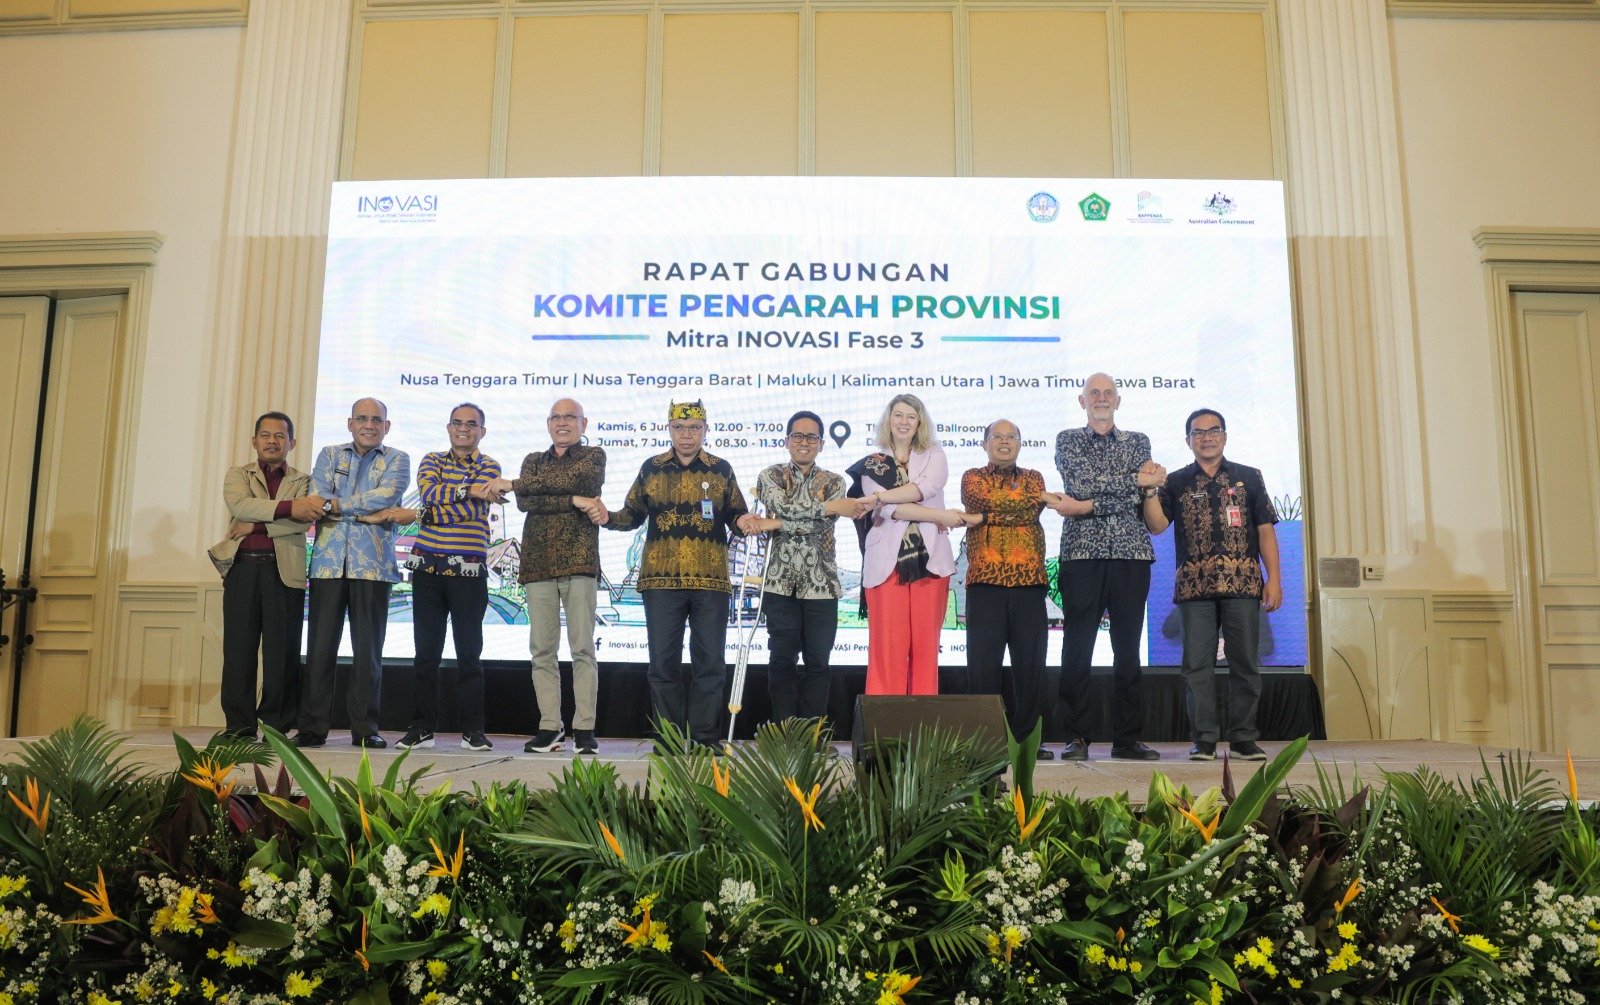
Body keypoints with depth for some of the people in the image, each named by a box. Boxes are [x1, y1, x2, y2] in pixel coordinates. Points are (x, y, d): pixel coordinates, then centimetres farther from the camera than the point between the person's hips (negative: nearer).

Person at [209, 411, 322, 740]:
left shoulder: (303, 481, 15)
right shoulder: (238, 475, 16)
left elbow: (306, 519, -4)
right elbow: (239, 505, -6)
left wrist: (256, 525, -9)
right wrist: (289, 507, -16)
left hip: (285, 570, 0)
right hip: (243, 566, 1)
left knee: (282, 650, -2)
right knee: (238, 647, -1)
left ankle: (278, 726, 4)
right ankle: (239, 726, 4)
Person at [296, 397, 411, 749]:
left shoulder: (397, 460, 10)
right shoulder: (329, 455, 15)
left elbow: (387, 495, -9)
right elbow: (318, 499, -1)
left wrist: (338, 505, -7)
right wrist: (370, 510, -10)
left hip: (373, 565, -1)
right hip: (329, 562, 1)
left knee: (368, 649, 2)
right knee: (320, 645, 0)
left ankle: (365, 728, 7)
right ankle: (312, 727, 5)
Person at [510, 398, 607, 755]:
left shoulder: (593, 455, 12)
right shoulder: (533, 460, 21)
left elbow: (577, 479, -11)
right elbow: (524, 502, 2)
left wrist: (515, 484, -4)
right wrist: (572, 501, -12)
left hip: (579, 562, -3)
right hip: (538, 563, 3)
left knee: (582, 648, -5)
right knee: (542, 650, 1)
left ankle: (584, 729, -2)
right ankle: (549, 728, 6)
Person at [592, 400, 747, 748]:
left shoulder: (721, 470, 8)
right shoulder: (651, 468, 10)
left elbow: (736, 516, 9)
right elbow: (634, 514, 13)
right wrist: (608, 518, -6)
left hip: (710, 580, 0)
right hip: (661, 579, 1)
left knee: (710, 662, 3)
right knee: (663, 662, 3)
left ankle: (704, 738, 12)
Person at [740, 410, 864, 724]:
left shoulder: (834, 482, 7)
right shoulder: (771, 476, 6)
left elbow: (819, 524, -10)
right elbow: (781, 505, -16)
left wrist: (770, 524, -17)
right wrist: (832, 506, -20)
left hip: (821, 584, 1)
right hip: (781, 582, -1)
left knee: (818, 660, 4)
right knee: (782, 659, 1)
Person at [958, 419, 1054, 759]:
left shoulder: (1033, 477, 17)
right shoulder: (972, 478, 11)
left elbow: (1032, 510, -4)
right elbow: (991, 500, -9)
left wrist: (982, 517, -8)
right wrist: (1045, 499, -2)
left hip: (1030, 581, 2)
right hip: (985, 581, -2)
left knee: (1030, 662, 2)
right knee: (983, 661, -3)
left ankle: (1026, 737, 11)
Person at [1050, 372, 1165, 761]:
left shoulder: (1138, 442, 15)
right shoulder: (1067, 440, 11)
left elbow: (1142, 499, -1)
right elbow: (1082, 483, -8)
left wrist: (1085, 507, -11)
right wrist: (1137, 480, -6)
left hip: (1131, 554, 2)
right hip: (1082, 554, -2)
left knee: (1128, 649, 4)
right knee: (1077, 649, -3)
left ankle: (1127, 739, 10)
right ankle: (1077, 738, 3)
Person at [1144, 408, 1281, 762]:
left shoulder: (1249, 478, 12)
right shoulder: (1176, 482, 12)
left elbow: (1265, 530, 8)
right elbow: (1157, 525, 2)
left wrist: (1274, 579, 0)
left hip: (1243, 585, 0)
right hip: (1195, 586, 0)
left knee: (1245, 662, 2)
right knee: (1197, 664, 0)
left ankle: (1244, 738, 11)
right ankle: (1203, 739, 6)